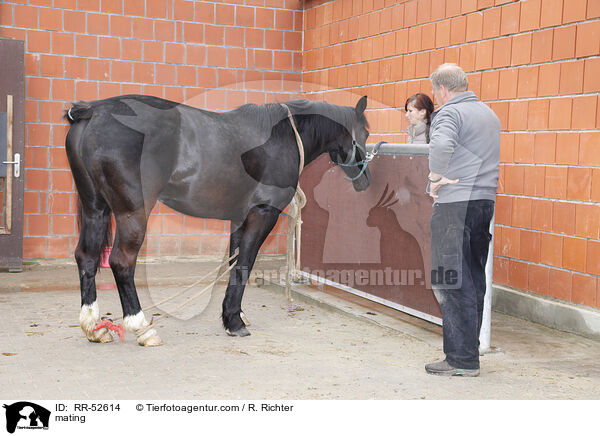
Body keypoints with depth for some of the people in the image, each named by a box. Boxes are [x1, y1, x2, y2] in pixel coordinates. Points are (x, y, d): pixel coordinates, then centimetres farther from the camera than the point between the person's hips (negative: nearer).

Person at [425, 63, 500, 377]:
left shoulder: (449, 113, -9)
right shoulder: (489, 114, 19)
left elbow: (441, 145, -30)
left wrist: (437, 177, -16)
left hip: (455, 204, -9)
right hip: (485, 201, 9)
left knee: (449, 281, -5)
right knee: (474, 277, 14)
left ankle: (462, 359, -4)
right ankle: (471, 344, 22)